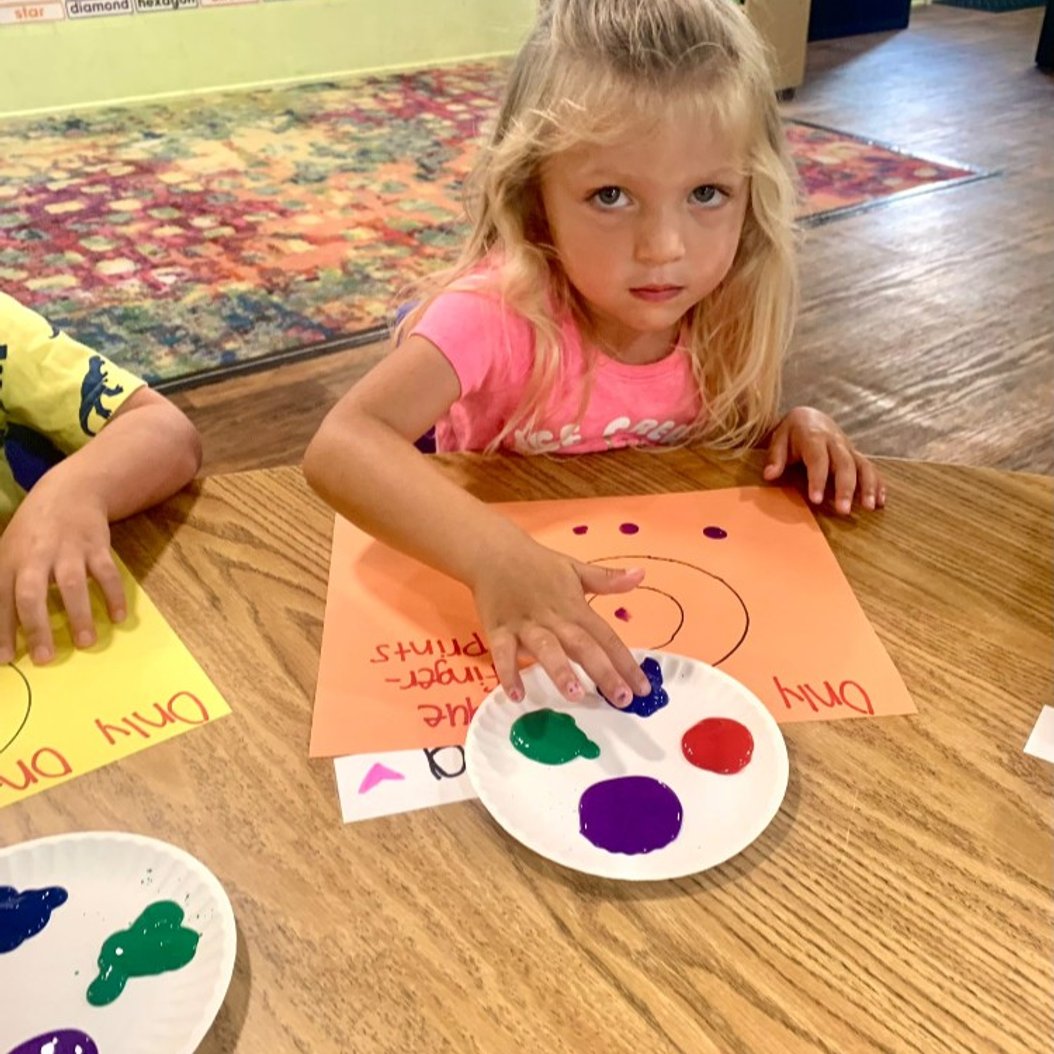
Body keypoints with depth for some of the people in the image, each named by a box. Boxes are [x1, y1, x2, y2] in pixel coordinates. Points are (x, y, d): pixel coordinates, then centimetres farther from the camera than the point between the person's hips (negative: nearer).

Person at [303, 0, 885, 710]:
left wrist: (790, 428, -18)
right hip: (509, 587, -2)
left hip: (662, 574, 3)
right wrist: (496, 555, -57)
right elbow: (343, 445, -42)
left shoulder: (723, 305, -16)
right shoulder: (500, 311, -30)